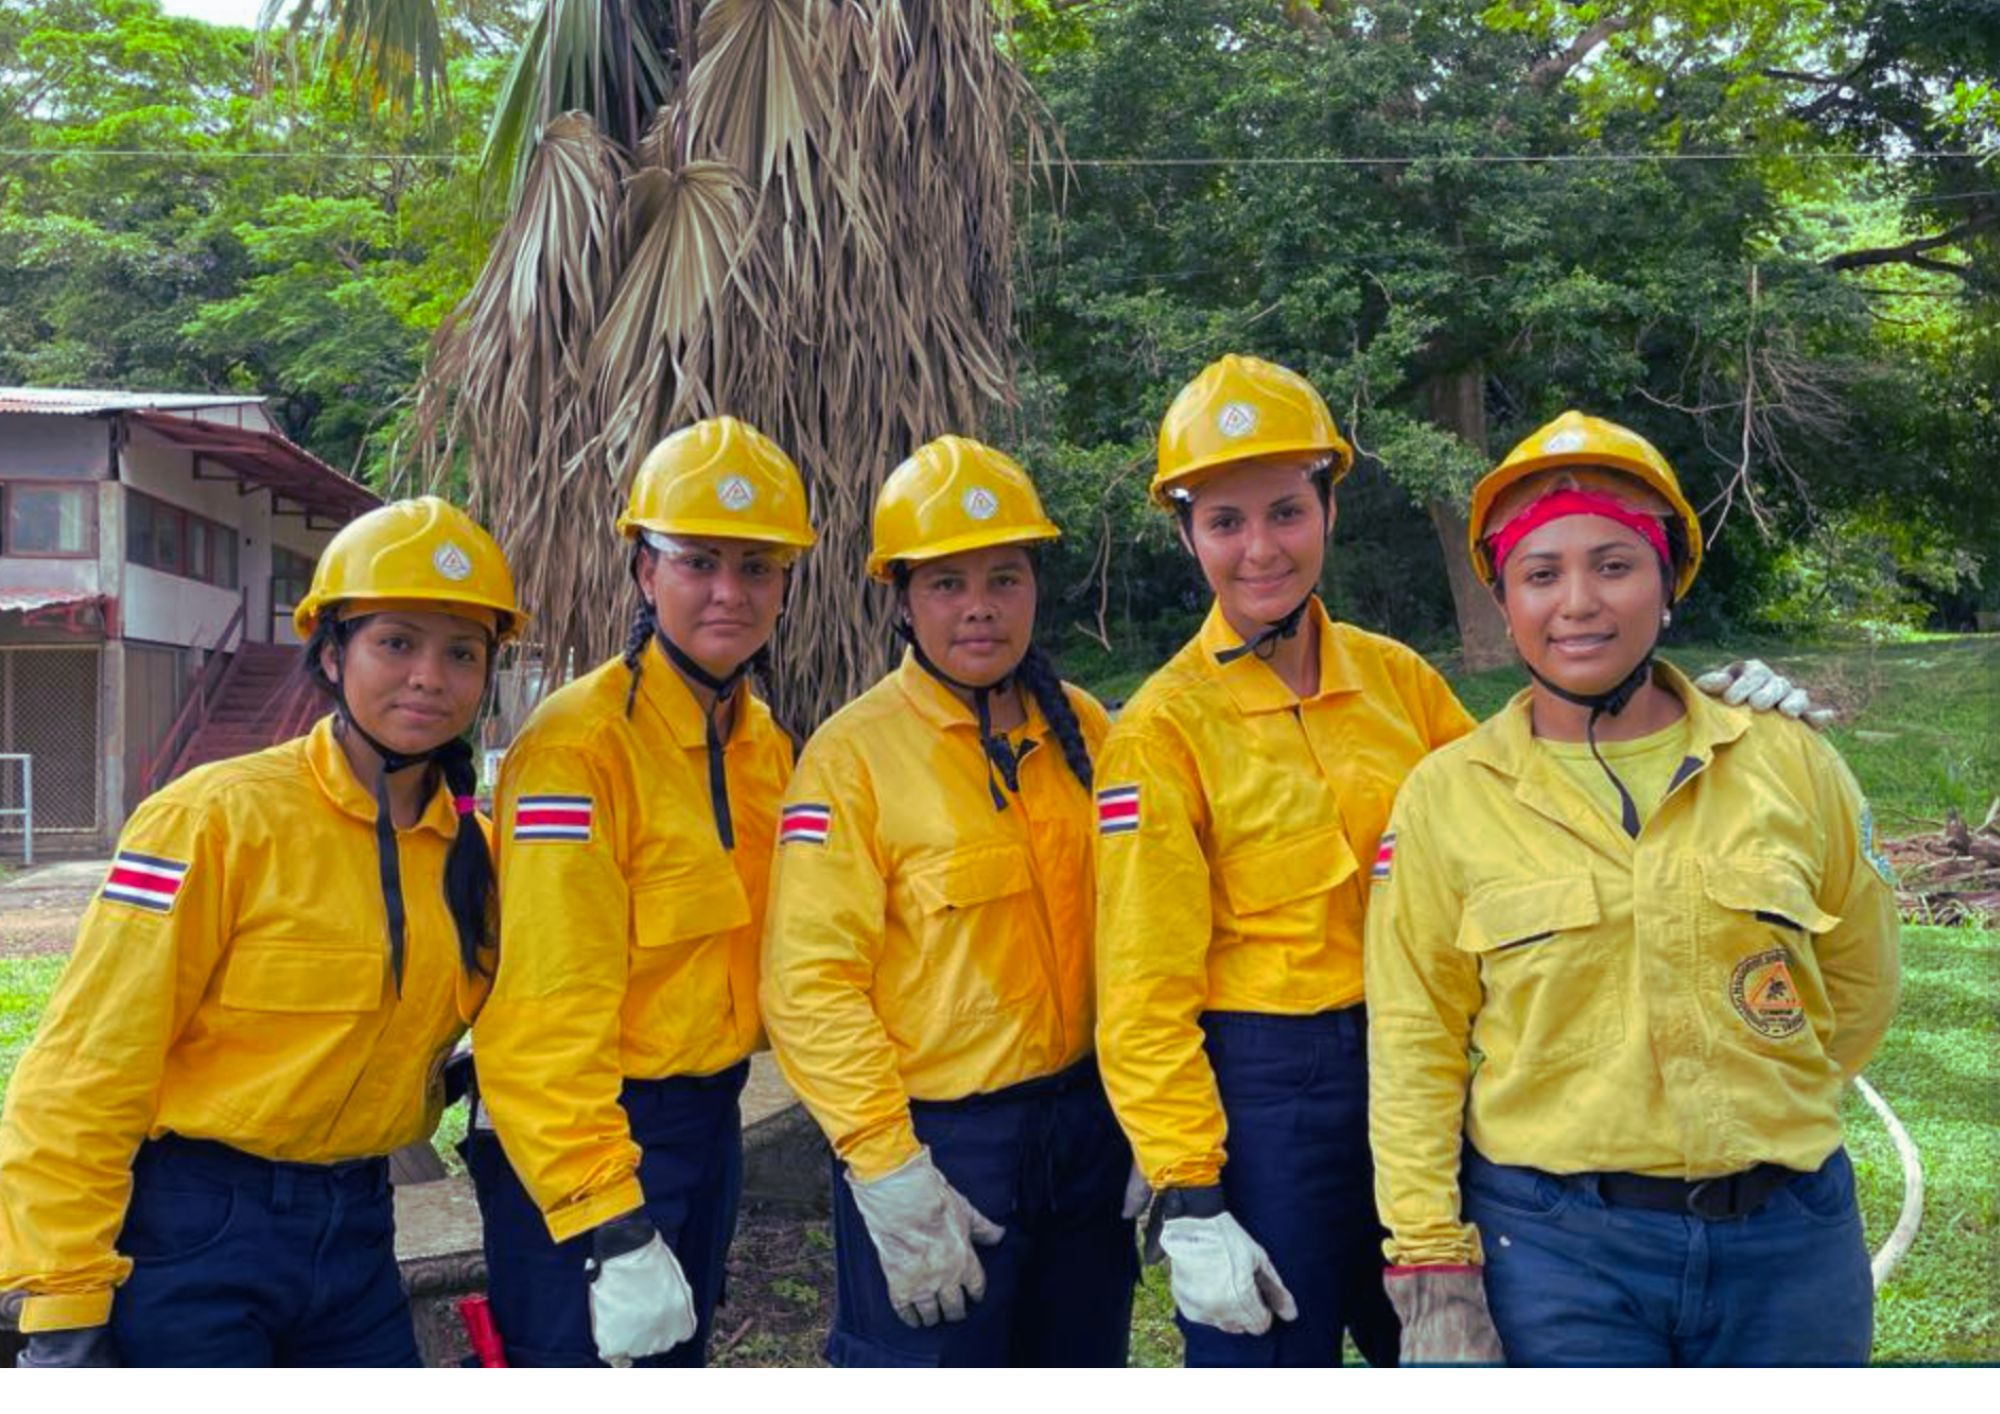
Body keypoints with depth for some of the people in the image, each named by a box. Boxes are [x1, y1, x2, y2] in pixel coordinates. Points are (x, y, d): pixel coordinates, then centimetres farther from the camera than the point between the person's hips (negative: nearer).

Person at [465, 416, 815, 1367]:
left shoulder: (765, 745, 5)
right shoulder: (580, 745, -20)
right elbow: (548, 1014, -23)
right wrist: (607, 1228, -25)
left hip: (710, 1124, 8)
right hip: (583, 1140, -8)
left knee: (674, 1360, 22)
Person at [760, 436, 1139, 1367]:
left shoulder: (1082, 730, 3)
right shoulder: (853, 755, -13)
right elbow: (811, 984, -16)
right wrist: (889, 1172, -17)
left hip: (1085, 1125, 6)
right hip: (937, 1143, -5)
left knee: (1081, 1370, 21)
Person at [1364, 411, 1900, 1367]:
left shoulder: (1793, 766, -1)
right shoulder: (1445, 796, -5)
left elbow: (1860, 981, 12)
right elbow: (1414, 1049, -5)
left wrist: (1760, 1115, 11)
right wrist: (1431, 1271, -8)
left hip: (1789, 1242, 2)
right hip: (1553, 1250, -2)